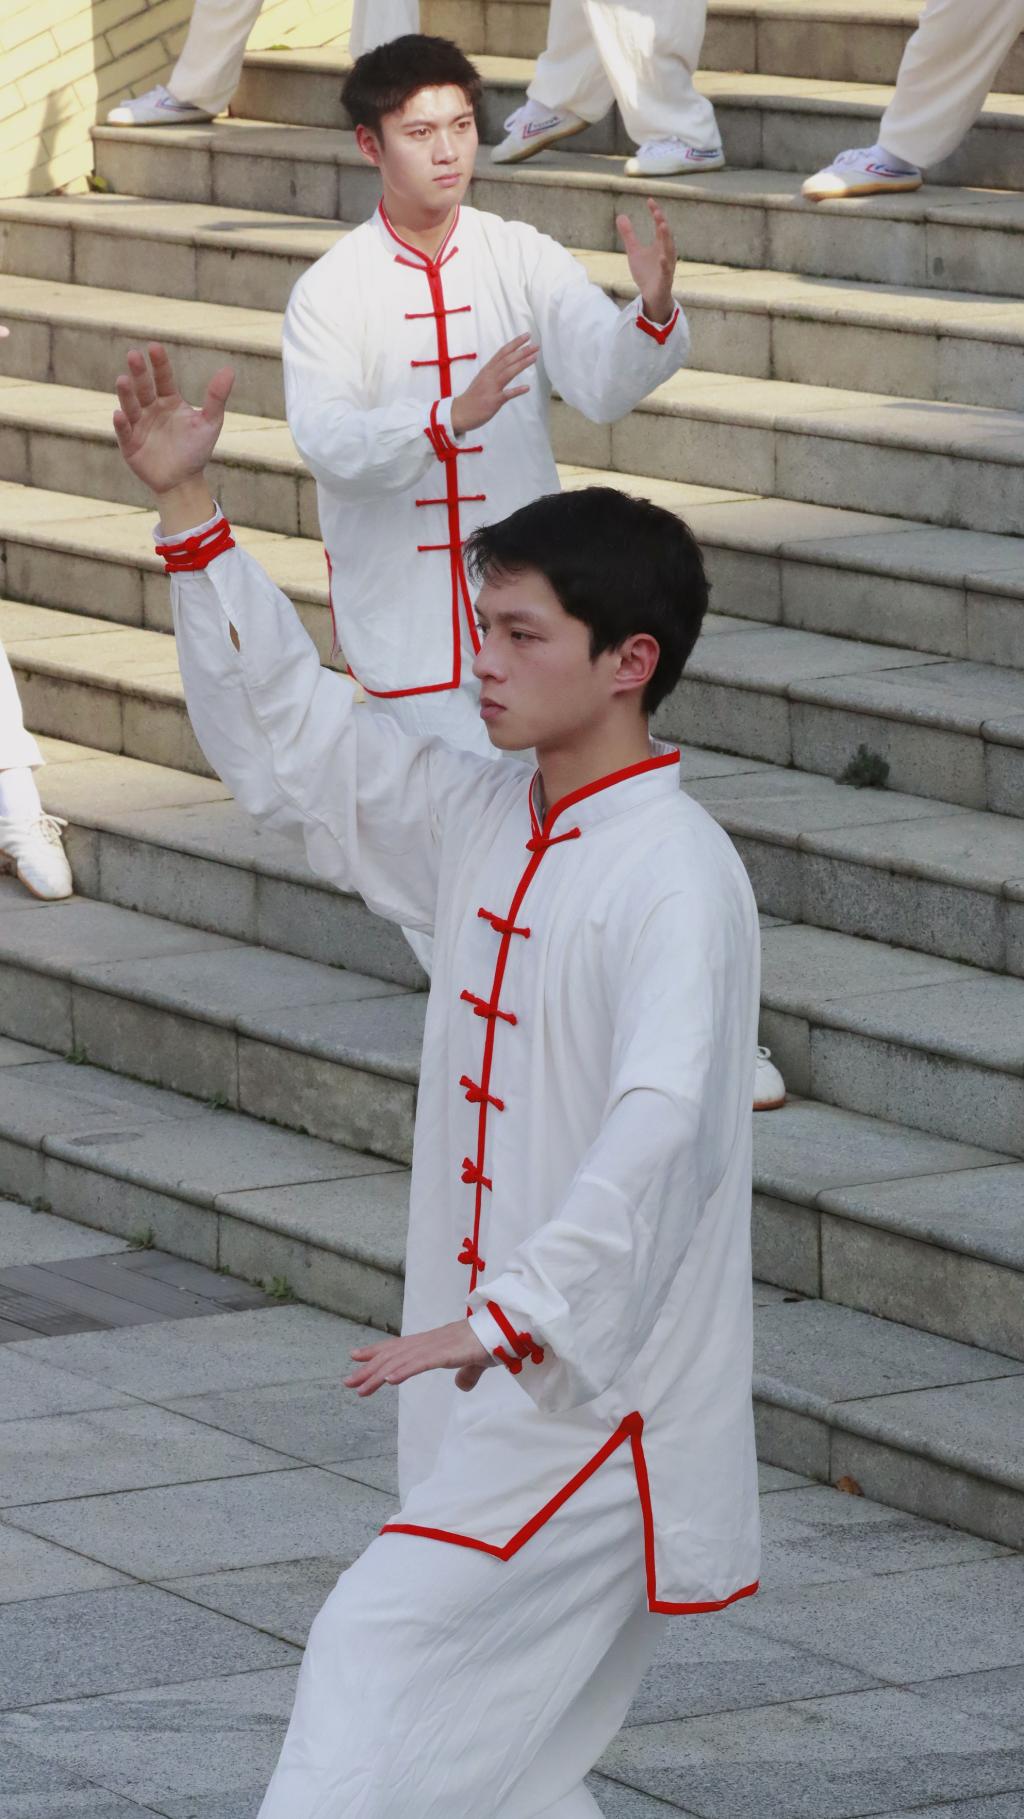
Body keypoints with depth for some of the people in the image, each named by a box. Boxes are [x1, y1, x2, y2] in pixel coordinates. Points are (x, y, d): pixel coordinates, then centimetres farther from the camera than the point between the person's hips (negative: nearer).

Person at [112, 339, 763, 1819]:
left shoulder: (675, 875, -17)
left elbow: (659, 1127, -28)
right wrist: (188, 510, 13)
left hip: (602, 1388, -9)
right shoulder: (486, 825, 10)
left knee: (385, 1664, -16)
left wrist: (507, 1313, -32)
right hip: (505, 1384, 9)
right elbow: (291, 735, 19)